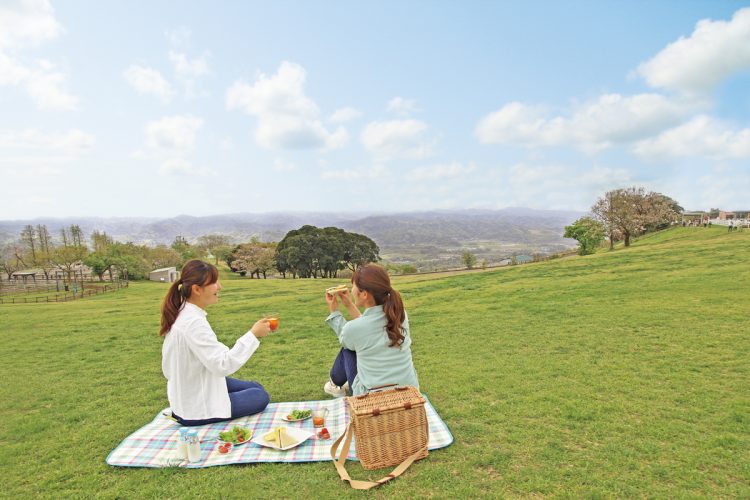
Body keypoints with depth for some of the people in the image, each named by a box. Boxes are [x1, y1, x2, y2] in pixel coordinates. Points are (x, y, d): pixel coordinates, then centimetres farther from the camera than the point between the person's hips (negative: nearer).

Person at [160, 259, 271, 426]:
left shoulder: (182, 313, -1)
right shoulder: (194, 322, -30)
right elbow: (223, 364, -32)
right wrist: (253, 334, -30)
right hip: (196, 410, -9)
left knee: (257, 388, 17)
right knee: (260, 397, 7)